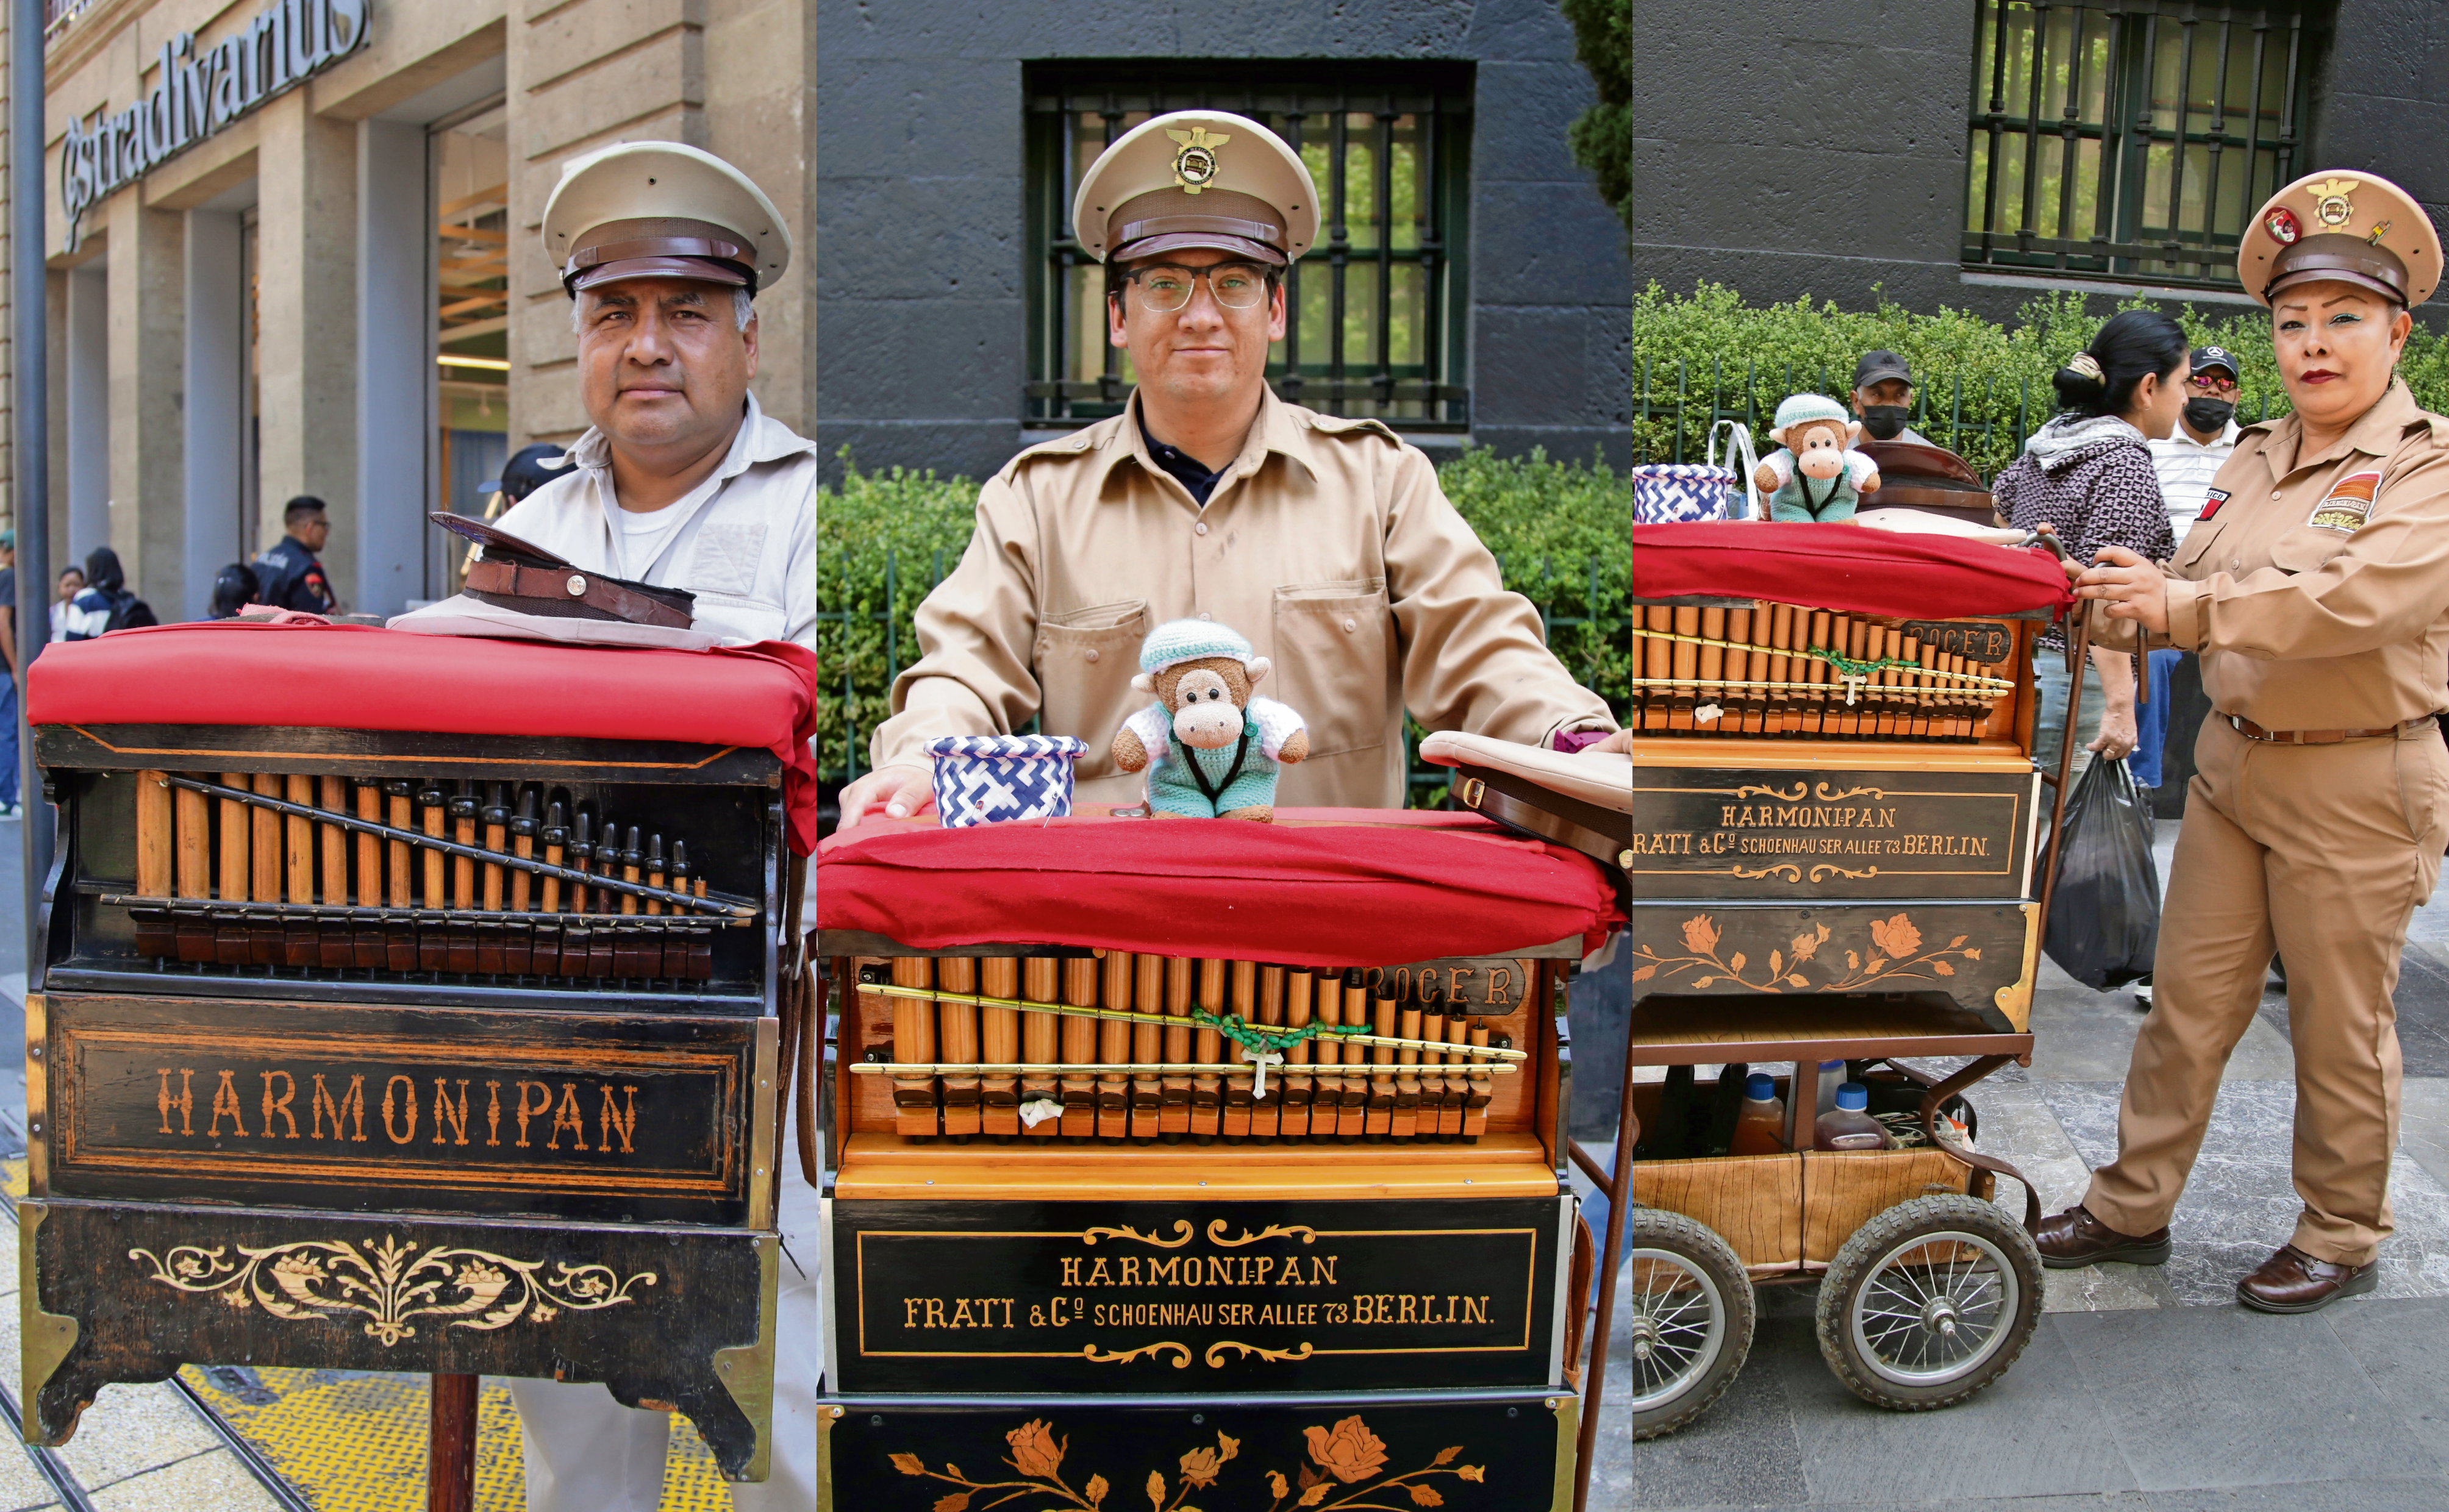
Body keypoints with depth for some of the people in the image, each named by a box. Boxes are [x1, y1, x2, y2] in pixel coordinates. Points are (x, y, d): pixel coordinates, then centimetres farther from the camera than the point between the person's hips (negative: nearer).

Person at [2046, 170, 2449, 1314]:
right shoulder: (2255, 458, 10)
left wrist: (2184, 604, -33)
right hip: (2232, 762, 6)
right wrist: (2130, 601, -9)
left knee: (2339, 1028, 8)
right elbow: (2199, 593, 12)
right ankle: (2133, 1207, 24)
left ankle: (2341, 1241, 27)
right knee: (2189, 999, 12)